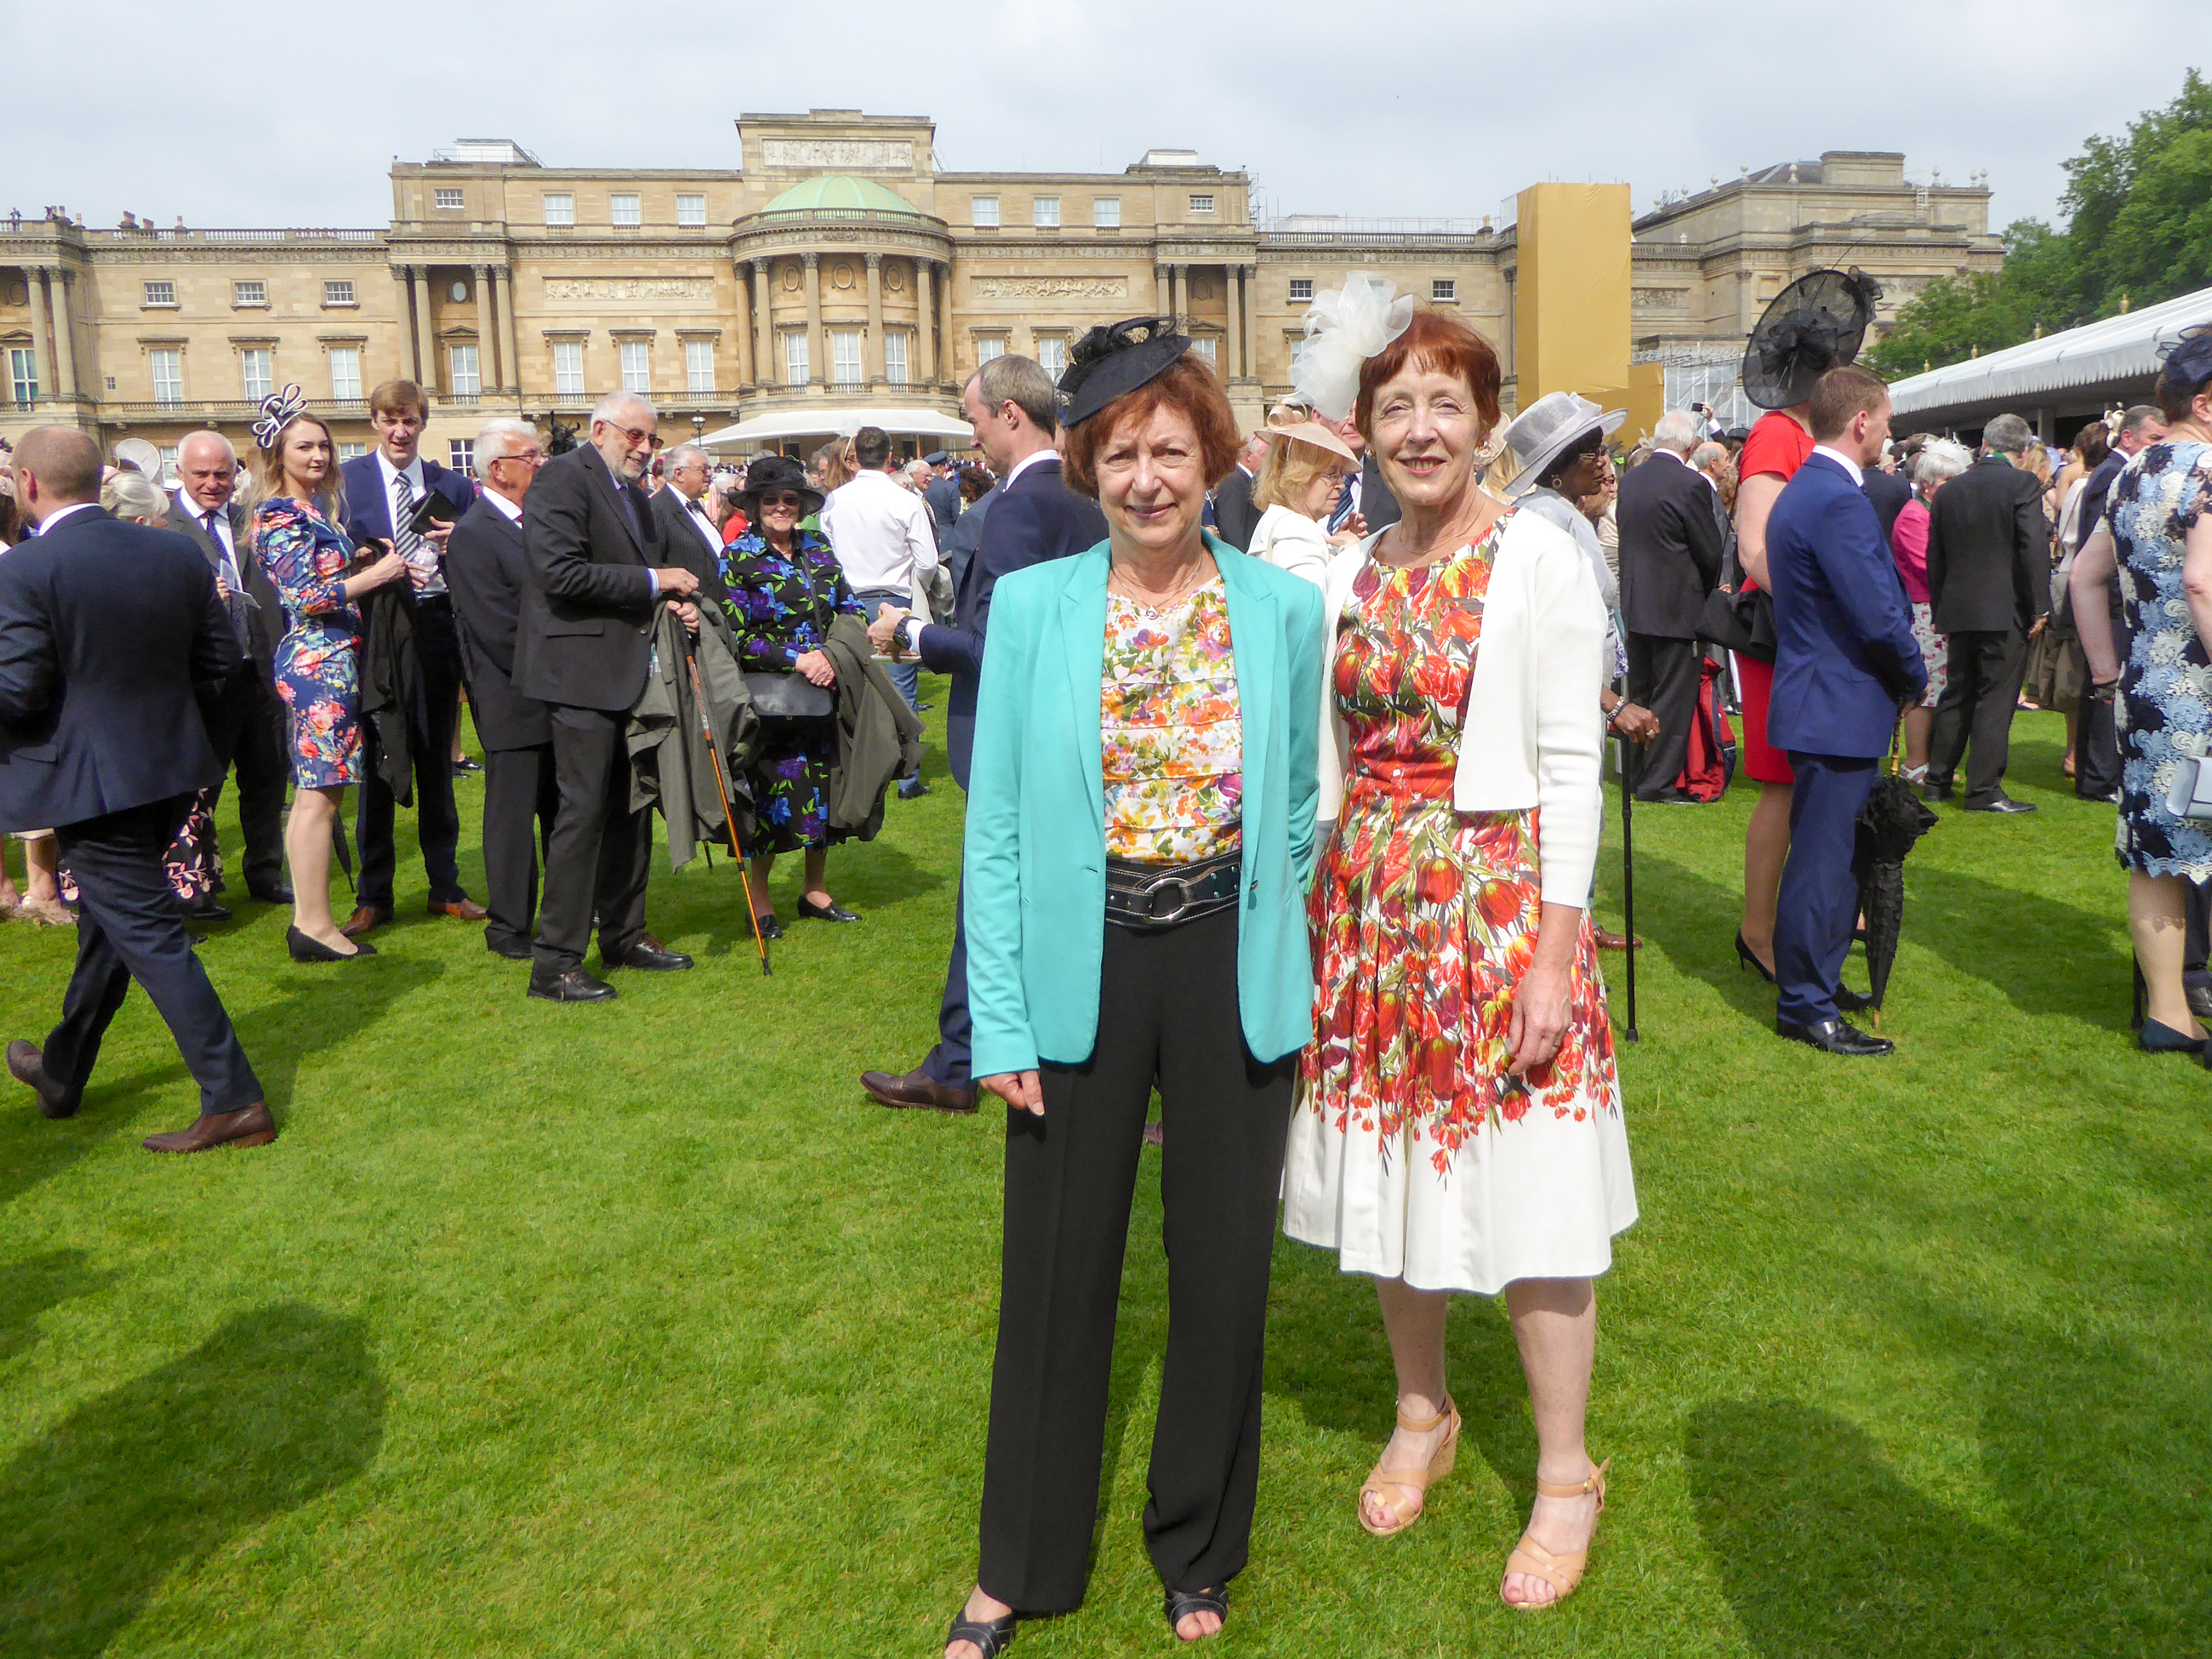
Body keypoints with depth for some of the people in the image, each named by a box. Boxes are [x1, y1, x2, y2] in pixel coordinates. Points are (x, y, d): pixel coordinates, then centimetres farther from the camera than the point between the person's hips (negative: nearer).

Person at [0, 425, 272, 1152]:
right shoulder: (178, 553, 1)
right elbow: (220, 659, 5)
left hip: (91, 780, -7)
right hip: (171, 765, 7)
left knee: (149, 936, -2)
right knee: (108, 923, 22)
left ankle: (233, 1101, -3)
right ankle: (62, 1072, 41)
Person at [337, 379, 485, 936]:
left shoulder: (452, 487, 9)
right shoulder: (345, 479, 2)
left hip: (436, 632, 2)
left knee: (436, 763, 12)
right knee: (375, 764, 4)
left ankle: (445, 886, 22)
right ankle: (373, 895, 14)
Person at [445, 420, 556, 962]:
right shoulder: (473, 535, -13)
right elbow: (500, 631, -18)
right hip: (514, 703, -7)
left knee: (565, 815, 16)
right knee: (513, 818, 3)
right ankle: (508, 927, 15)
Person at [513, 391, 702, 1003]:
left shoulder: (635, 493, 18)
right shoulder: (563, 478, -9)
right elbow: (562, 572, -20)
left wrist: (673, 604, 6)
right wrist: (653, 581, -16)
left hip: (631, 671, 9)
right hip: (582, 669, -9)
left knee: (631, 808, 14)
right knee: (583, 809, -9)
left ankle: (624, 935, 26)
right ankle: (555, 962, -3)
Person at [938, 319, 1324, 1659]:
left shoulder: (1286, 609, 0)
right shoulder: (1031, 606, -2)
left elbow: (1300, 806, 9)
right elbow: (997, 825, -2)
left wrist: (1285, 966, 5)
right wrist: (999, 1018, -6)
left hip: (1236, 970, 1)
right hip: (1081, 967, 0)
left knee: (1224, 1268, 13)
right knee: (1059, 1270, 11)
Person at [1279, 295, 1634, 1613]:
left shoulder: (1540, 557, -8)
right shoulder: (1356, 571, 9)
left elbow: (1571, 771, -11)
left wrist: (1553, 956, -15)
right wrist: (1319, 903, 8)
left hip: (1499, 897, -5)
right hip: (1373, 903, 6)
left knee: (1530, 1199, 2)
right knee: (1396, 1172, 15)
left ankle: (1568, 1476, 22)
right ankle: (1424, 1415, 37)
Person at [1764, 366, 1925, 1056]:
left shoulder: (1802, 491, 14)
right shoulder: (1840, 501, -20)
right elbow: (1880, 616, -22)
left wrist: (1903, 677, 14)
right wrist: (1915, 678, -4)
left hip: (1820, 704, 11)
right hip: (1840, 708, -11)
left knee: (1828, 858, 19)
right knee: (1824, 862, -2)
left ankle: (1814, 983, 30)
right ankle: (1805, 1006, 7)